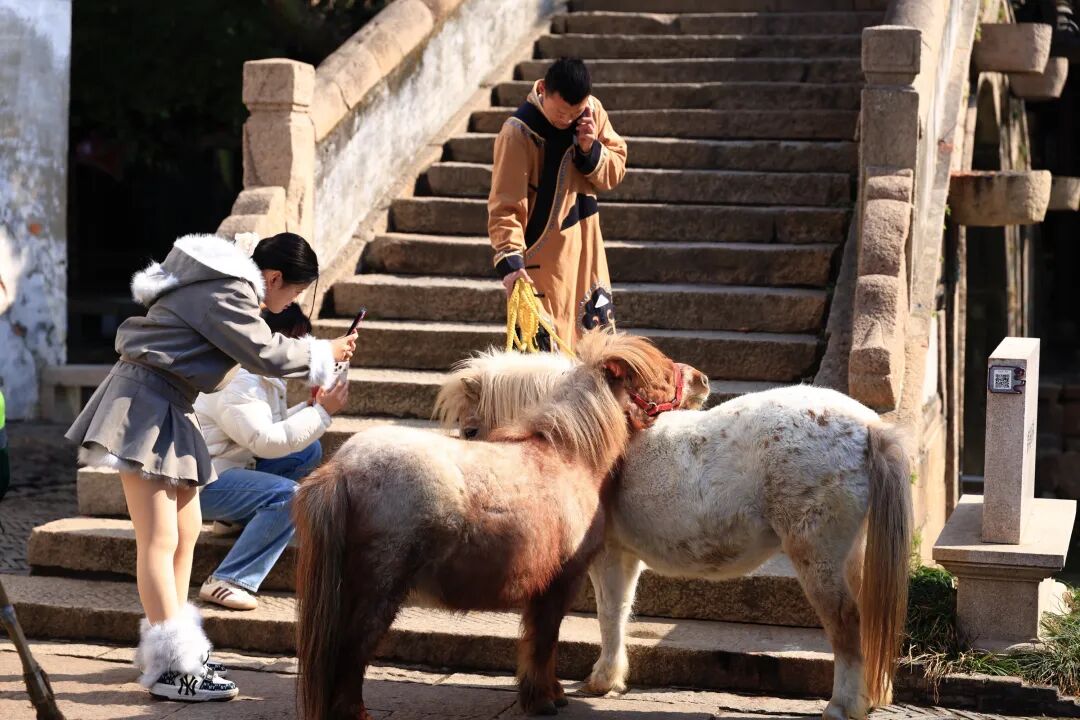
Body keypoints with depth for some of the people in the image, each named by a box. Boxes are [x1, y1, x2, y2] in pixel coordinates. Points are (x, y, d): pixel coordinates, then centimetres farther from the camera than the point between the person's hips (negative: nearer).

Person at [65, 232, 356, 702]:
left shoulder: (228, 284, 14)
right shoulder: (228, 294, -17)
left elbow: (249, 350, 19)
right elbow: (264, 353, -19)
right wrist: (323, 355, -6)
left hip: (168, 409, 11)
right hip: (143, 406, -11)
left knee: (187, 530, 13)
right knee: (160, 540, -12)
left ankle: (172, 647, 21)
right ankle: (172, 667, -13)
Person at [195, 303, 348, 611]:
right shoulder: (239, 382, -23)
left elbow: (271, 426, 11)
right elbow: (266, 441, -30)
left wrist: (311, 407, -2)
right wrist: (322, 412, -25)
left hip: (229, 465, 10)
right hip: (199, 481, -10)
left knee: (308, 452, 6)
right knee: (288, 495, -29)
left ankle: (237, 517, 6)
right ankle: (225, 583, -29)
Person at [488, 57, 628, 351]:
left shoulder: (592, 110, -3)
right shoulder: (518, 133, -21)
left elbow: (615, 171, 5)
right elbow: (505, 207, -23)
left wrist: (591, 150, -16)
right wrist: (510, 261, -36)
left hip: (586, 247, 7)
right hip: (543, 255, -6)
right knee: (547, 345, -6)